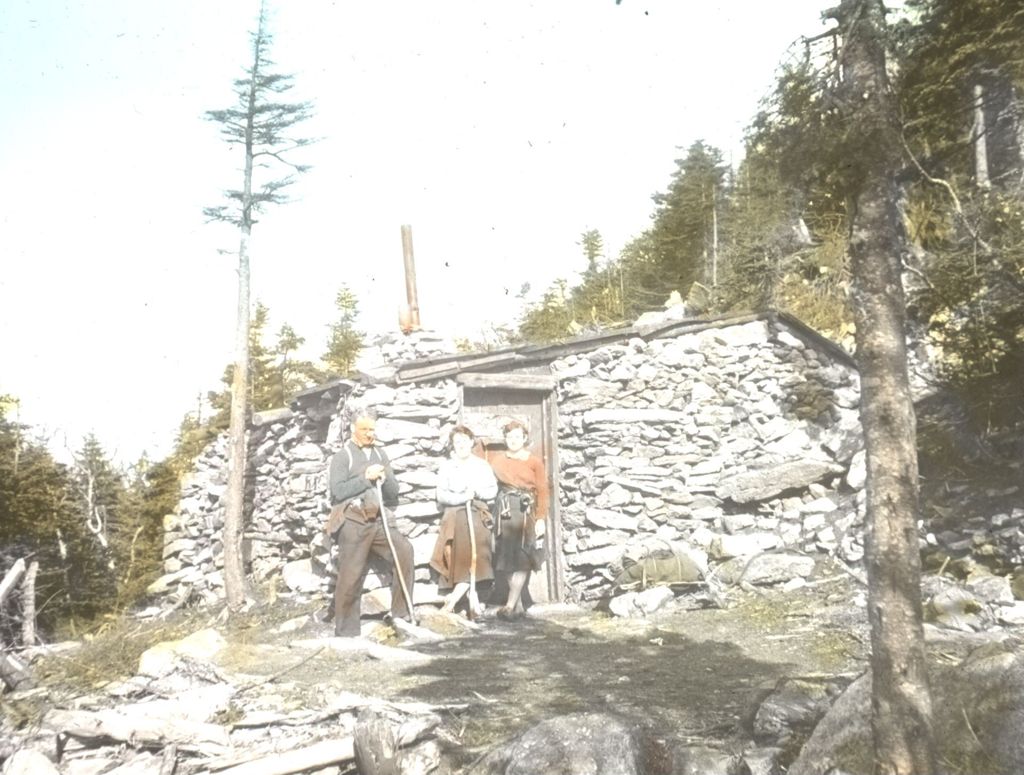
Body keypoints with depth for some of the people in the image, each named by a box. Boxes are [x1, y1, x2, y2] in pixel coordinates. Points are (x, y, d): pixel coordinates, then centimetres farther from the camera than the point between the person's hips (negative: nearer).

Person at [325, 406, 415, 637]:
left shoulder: (380, 454, 17)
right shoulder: (342, 456, 2)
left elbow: (394, 491, 15)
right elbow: (338, 491, -10)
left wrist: (385, 478, -6)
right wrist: (366, 477, -12)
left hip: (379, 520, 4)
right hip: (353, 522, -4)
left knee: (404, 551, -17)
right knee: (350, 577, -2)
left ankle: (401, 611, -7)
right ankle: (346, 631, 11)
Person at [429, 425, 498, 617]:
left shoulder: (482, 465, 10)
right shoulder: (446, 467, 5)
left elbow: (493, 490, 7)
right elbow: (441, 495, -1)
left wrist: (477, 492, -10)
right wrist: (462, 497, -14)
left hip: (477, 515, 1)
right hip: (455, 517, -1)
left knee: (475, 556, -11)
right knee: (460, 557, -8)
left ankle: (456, 596, -10)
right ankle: (473, 599, -5)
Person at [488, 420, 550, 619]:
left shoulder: (535, 462, 0)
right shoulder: (497, 459, 9)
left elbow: (543, 491, -3)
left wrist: (541, 518, -10)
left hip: (527, 512, -3)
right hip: (505, 511, 3)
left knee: (522, 558, -7)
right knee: (507, 558, 4)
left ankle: (510, 605, -7)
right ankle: (518, 605, 13)